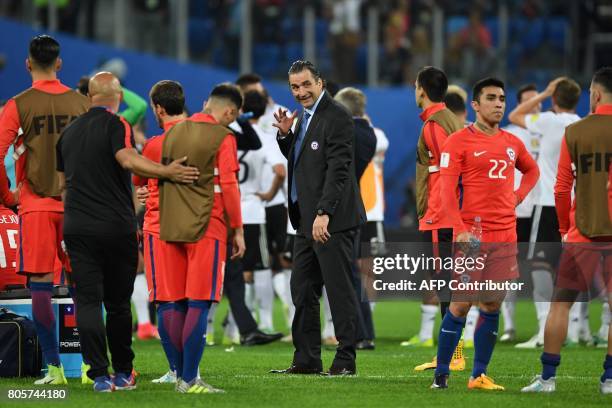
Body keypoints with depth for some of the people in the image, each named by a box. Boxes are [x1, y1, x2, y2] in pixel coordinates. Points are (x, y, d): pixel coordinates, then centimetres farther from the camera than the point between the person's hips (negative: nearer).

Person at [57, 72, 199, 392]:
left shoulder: (69, 132, 14)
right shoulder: (116, 125, -5)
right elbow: (128, 160, -25)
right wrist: (166, 172, -28)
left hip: (77, 229, 3)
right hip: (116, 227, -3)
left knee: (88, 301, 0)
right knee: (118, 303, 8)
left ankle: (99, 375, -10)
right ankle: (122, 373, 16)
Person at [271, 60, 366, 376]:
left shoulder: (336, 117, -13)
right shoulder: (304, 116, 16)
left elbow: (338, 170, -19)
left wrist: (323, 213, -25)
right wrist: (285, 135, 7)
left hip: (331, 220, -9)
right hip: (306, 219, 9)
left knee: (339, 290, -4)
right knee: (302, 291, 10)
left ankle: (345, 360, 0)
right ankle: (307, 359, 17)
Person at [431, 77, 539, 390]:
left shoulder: (512, 143, 14)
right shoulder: (459, 142, -4)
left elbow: (532, 170, 33)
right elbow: (446, 189, -10)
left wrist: (518, 196, 14)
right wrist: (460, 229, -21)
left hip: (506, 236, 6)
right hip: (472, 235, -5)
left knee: (492, 306, 4)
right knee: (461, 305, -7)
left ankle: (479, 376, 8)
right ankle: (441, 374, 1)